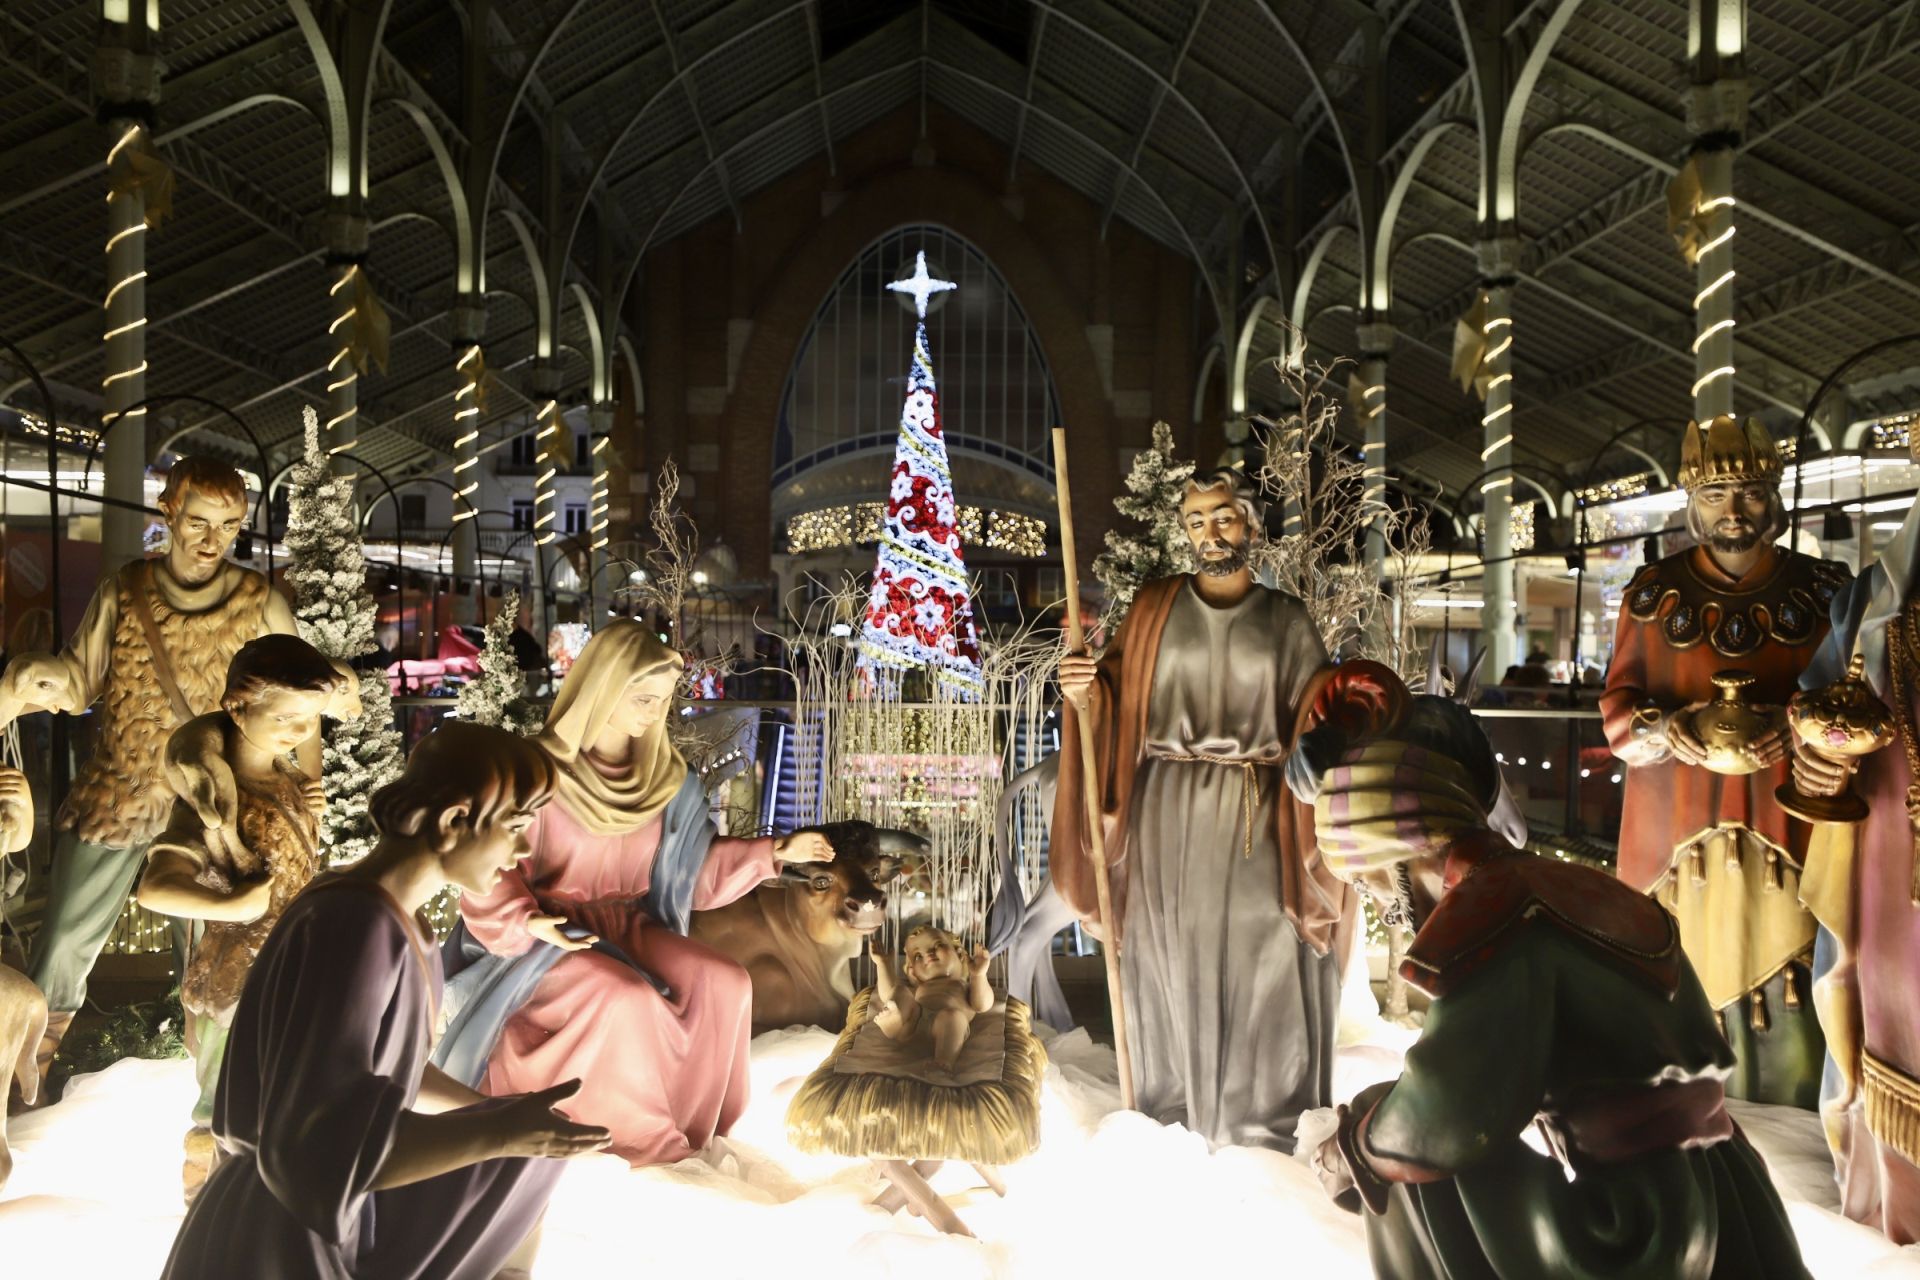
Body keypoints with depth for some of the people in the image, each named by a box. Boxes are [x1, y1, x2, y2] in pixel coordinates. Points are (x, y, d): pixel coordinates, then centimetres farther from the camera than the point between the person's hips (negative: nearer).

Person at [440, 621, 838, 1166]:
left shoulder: (667, 778, 4)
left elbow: (693, 867, 11)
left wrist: (775, 853, 2)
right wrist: (525, 922, -26)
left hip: (630, 927, 5)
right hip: (552, 938, -4)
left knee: (726, 983, -20)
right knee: (628, 999, -33)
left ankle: (699, 1138, -6)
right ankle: (645, 1148, -12)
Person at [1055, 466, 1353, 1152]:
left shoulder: (1286, 618, 6)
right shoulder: (1155, 606, 6)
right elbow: (1116, 698, 3)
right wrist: (1083, 694, -15)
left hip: (1255, 818, 0)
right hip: (1168, 813, 1)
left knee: (1262, 965, 1)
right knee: (1172, 964, 8)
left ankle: (1263, 1119, 20)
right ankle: (1174, 1113, 25)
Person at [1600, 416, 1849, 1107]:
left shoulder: (1822, 591, 5)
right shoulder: (1654, 592, 5)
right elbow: (1617, 701, 7)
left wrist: (1795, 722, -15)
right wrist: (1662, 729, -15)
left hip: (1785, 828, 0)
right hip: (1678, 827, 0)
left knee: (1783, 995, -1)